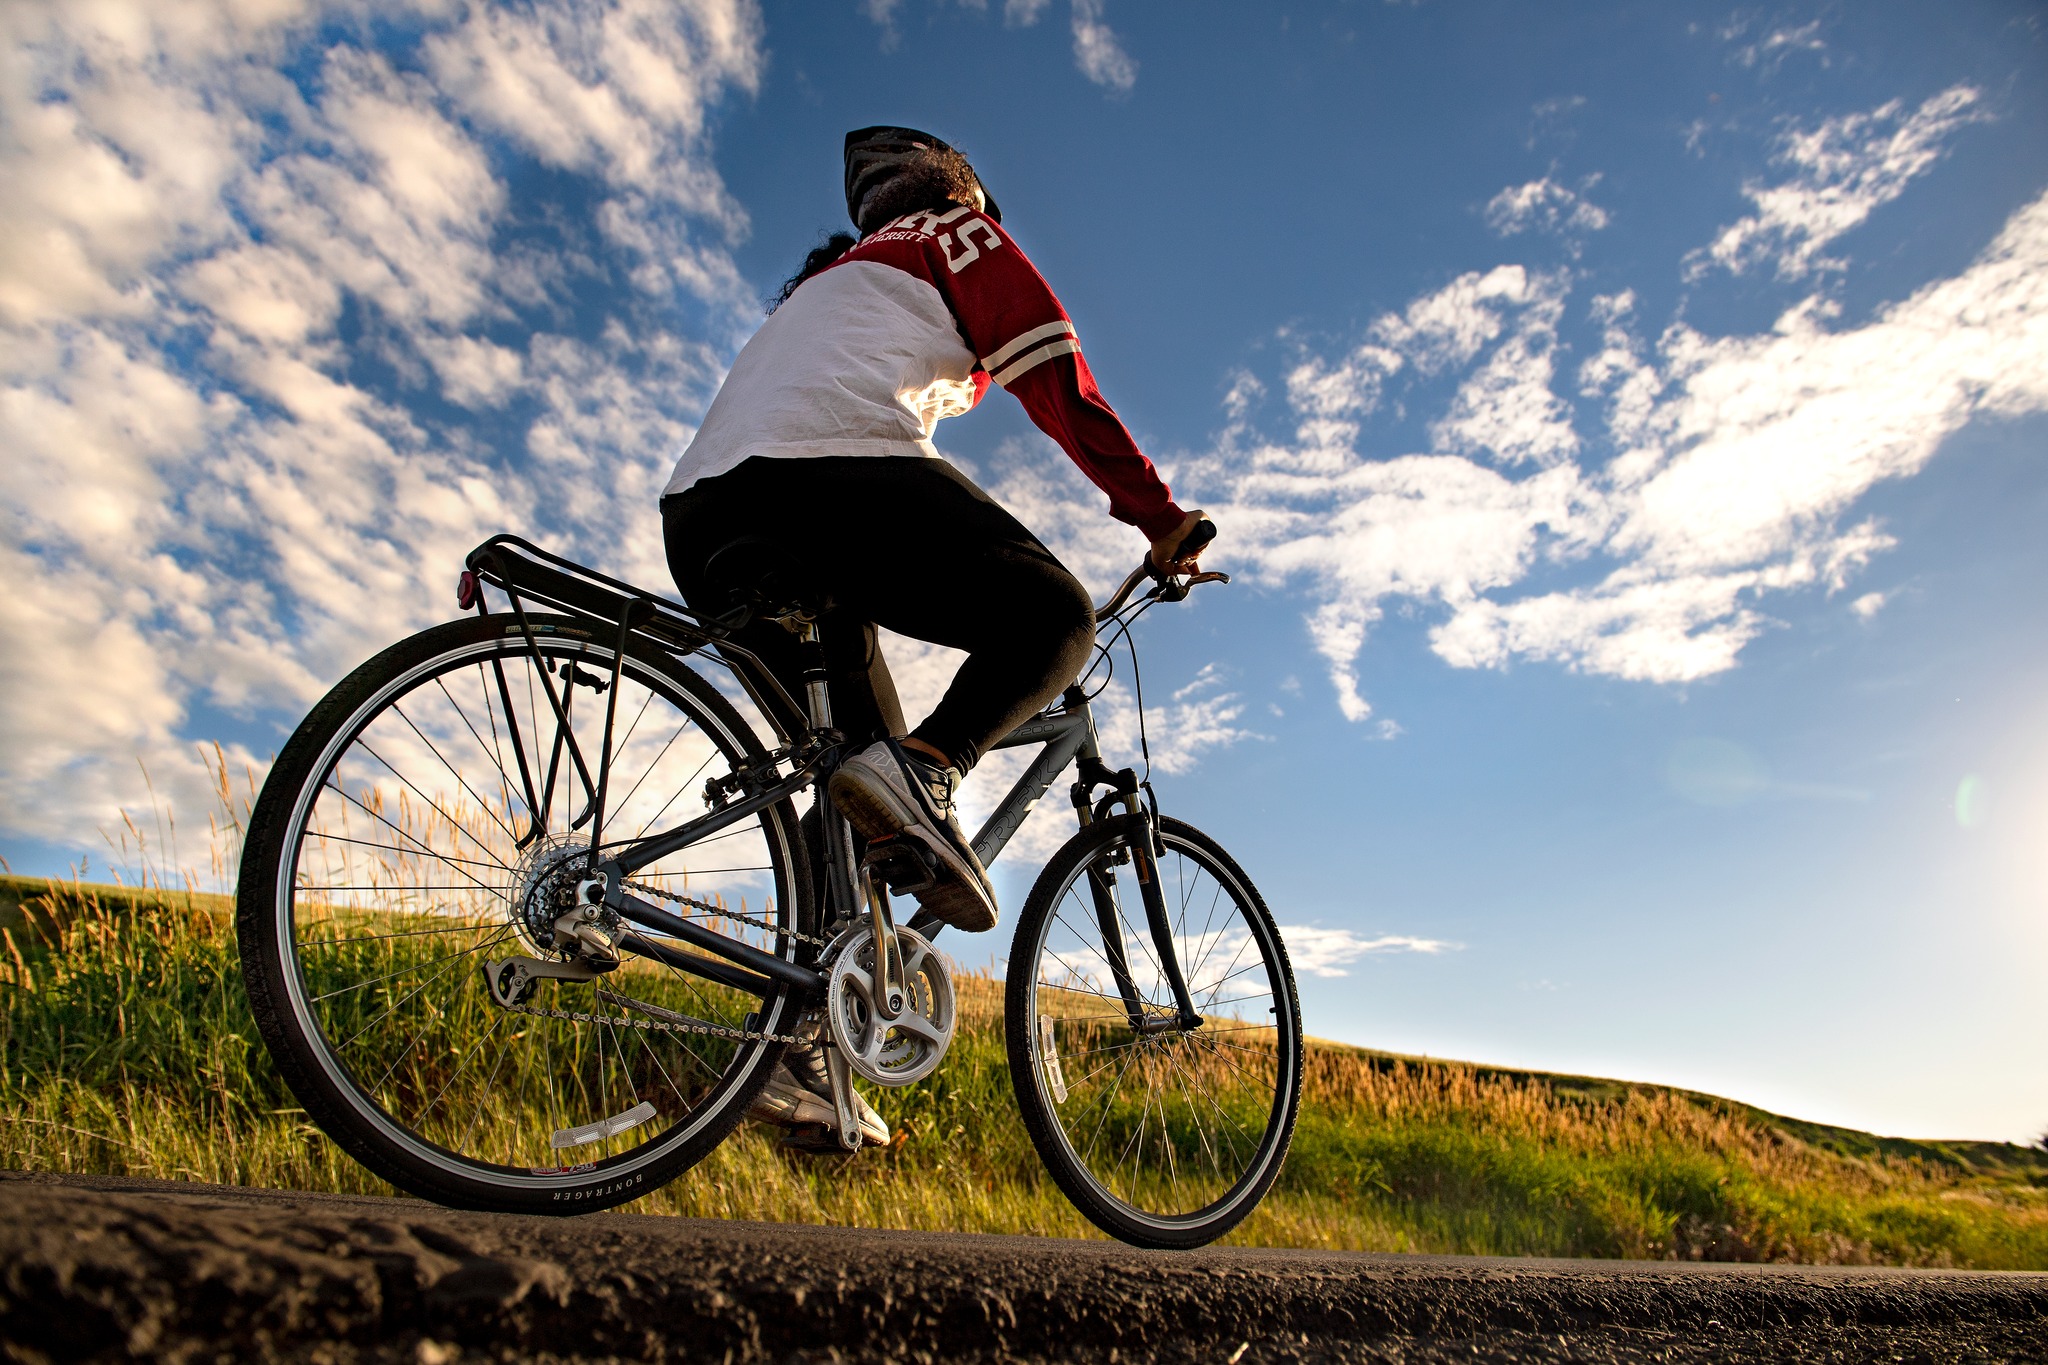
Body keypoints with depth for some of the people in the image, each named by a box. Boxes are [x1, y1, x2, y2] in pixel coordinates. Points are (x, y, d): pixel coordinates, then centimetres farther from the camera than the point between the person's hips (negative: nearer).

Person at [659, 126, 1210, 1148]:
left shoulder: (827, 282, 42)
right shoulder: (960, 237, 21)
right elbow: (1061, 389, 9)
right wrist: (1161, 518, 13)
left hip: (699, 520, 8)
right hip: (832, 468, -8)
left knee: (861, 792, 10)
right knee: (1053, 616, 4)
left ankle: (800, 1048, 4)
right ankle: (924, 769, -22)